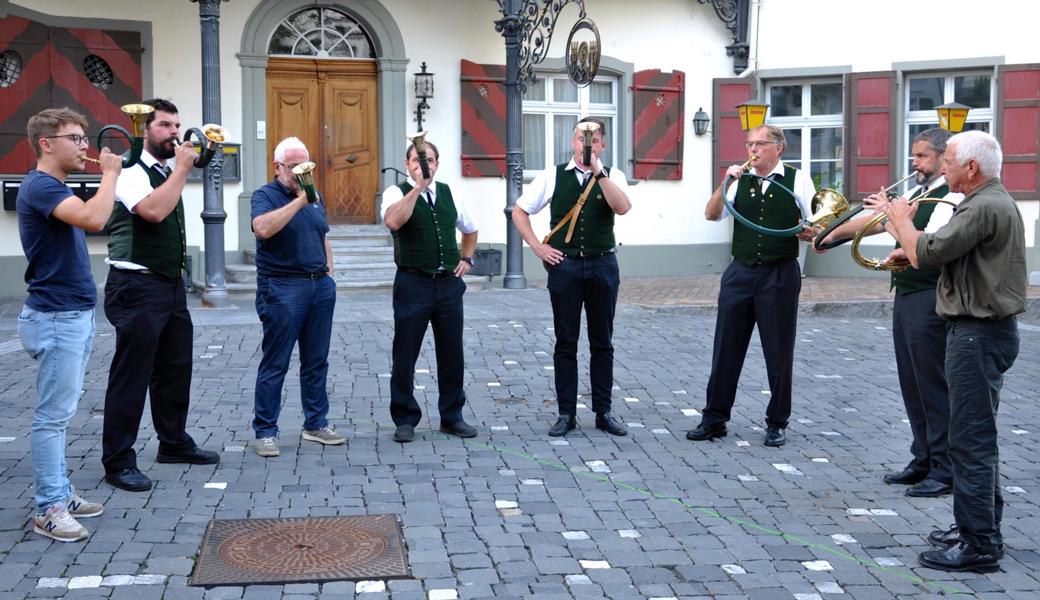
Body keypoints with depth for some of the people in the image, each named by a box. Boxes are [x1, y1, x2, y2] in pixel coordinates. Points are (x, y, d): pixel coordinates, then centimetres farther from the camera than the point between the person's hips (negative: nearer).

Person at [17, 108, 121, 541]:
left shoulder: (56, 188, 16)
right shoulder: (39, 186, -15)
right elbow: (93, 219, -31)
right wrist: (110, 173, -20)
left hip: (75, 314, 10)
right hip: (56, 318, -10)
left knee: (60, 413, 14)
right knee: (53, 415, -5)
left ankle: (60, 493, 21)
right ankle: (49, 509, 2)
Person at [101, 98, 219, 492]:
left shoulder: (168, 169, 13)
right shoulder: (131, 172, -13)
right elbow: (153, 210, -30)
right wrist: (182, 168, -21)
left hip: (171, 284, 9)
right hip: (137, 287, -9)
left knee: (175, 368, 15)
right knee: (131, 374, -4)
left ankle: (173, 442, 29)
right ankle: (118, 461, 4)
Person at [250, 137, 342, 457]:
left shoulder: (315, 197, 16)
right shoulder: (265, 195, -5)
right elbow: (263, 229, -26)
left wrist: (329, 274, 15)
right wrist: (299, 201, -25)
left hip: (320, 286, 7)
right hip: (283, 288, -6)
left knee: (316, 361, 11)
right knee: (275, 364, -2)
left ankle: (316, 424, 21)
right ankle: (265, 431, 6)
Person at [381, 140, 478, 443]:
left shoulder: (448, 193, 11)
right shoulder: (397, 192, -3)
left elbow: (470, 229, 28)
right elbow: (393, 221, -26)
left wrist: (466, 259, 15)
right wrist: (418, 187, -26)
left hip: (449, 282, 4)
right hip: (413, 283, -4)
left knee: (452, 353, 9)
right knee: (405, 355, 2)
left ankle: (452, 416, 22)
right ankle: (405, 420, 15)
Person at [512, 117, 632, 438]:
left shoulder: (612, 176, 3)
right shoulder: (553, 175, 4)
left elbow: (622, 207, -18)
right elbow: (519, 210, 9)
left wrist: (598, 171, -21)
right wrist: (537, 247, 0)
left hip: (602, 265, 0)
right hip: (564, 264, 0)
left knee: (602, 342, 8)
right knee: (566, 342, 4)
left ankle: (603, 412, 18)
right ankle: (566, 413, 13)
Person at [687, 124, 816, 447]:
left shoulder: (797, 180, 1)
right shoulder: (740, 181, 9)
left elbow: (814, 227, 2)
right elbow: (711, 214, 0)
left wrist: (809, 232, -20)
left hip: (780, 275, -3)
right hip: (740, 273, 3)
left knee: (779, 352, 4)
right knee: (726, 347, 6)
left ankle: (777, 423, 18)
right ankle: (714, 418, 16)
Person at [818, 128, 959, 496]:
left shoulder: (952, 198, -13)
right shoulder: (916, 192, 15)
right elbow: (874, 221, 20)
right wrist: (833, 234, 18)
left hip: (929, 300, -9)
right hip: (905, 296, 9)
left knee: (934, 386, -4)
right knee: (913, 384, 14)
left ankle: (945, 471, 5)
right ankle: (923, 461, 24)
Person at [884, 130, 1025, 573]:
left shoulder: (985, 208, -20)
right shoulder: (992, 201, 15)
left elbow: (927, 254, -22)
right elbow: (951, 253, 19)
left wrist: (902, 221, -4)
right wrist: (909, 246, 6)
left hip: (979, 332, -11)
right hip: (981, 327, 11)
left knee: (970, 438, -6)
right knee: (978, 436, 18)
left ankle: (978, 545, 0)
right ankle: (982, 526, 28)